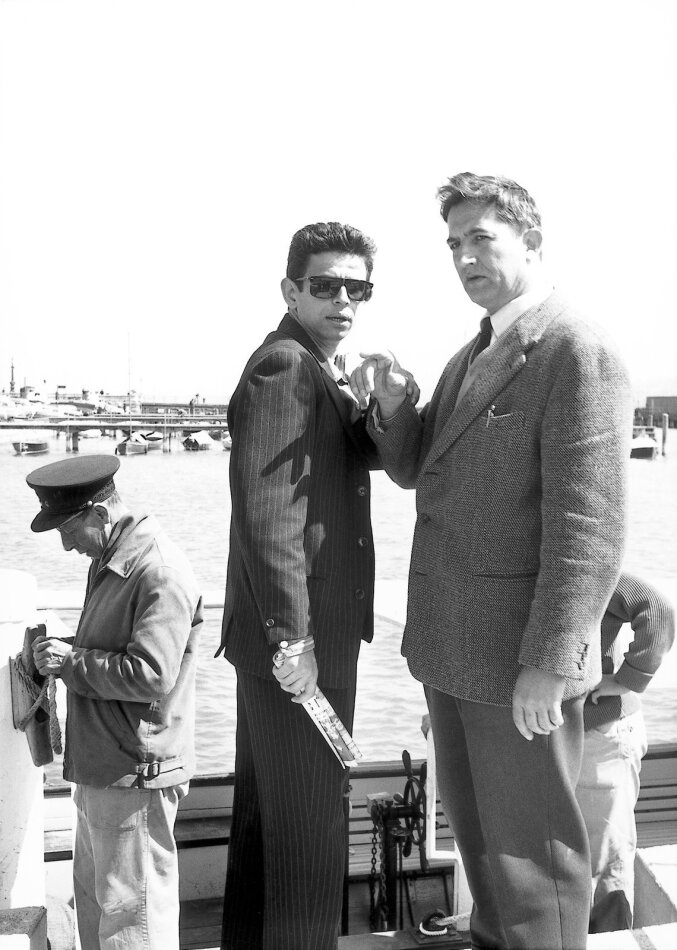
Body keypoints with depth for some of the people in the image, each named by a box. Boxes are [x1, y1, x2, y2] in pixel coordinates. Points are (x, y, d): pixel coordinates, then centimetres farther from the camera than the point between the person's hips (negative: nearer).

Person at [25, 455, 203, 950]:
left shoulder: (161, 574, -21)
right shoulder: (110, 561, 11)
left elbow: (150, 676, -27)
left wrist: (71, 662, -18)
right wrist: (63, 649, 3)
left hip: (137, 773, -10)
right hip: (101, 767, 10)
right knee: (93, 895, 22)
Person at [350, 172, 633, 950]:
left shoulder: (578, 356, -16)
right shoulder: (470, 358, 13)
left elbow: (589, 528, -21)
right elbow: (416, 469, 16)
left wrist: (549, 664, -22)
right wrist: (392, 404, -4)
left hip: (519, 654, -9)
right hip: (451, 642, 9)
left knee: (529, 842, 5)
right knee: (474, 821, 22)